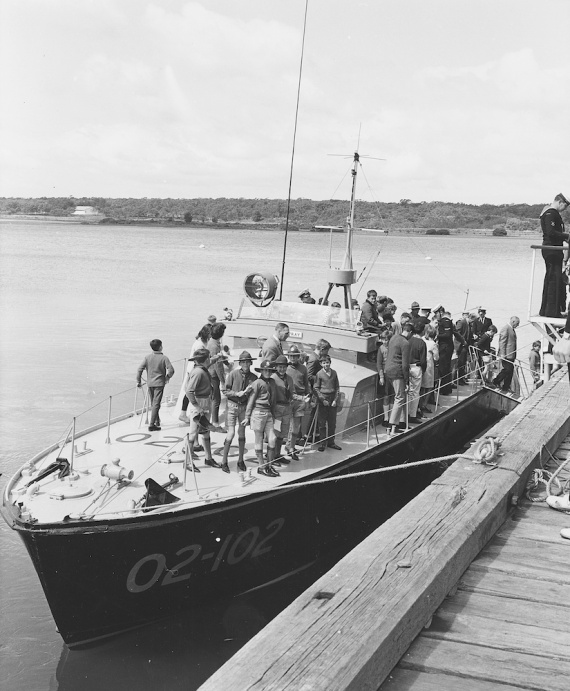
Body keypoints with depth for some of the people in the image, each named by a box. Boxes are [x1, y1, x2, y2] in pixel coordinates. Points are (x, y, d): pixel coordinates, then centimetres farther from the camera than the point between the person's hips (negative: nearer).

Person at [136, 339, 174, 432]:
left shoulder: (147, 357, 0)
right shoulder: (164, 358, -8)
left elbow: (140, 369, -6)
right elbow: (171, 370, -14)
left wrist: (138, 381, 2)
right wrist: (167, 378, 6)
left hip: (150, 383, 4)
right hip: (160, 383, -3)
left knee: (152, 403, 19)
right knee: (156, 404, -4)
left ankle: (157, 421, 31)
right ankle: (152, 425, -11)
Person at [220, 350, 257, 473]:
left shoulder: (253, 377, -2)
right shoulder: (233, 374, -9)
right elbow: (225, 391, -7)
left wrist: (248, 392, -19)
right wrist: (237, 393, -19)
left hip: (244, 407, 3)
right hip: (232, 406, -3)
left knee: (242, 434, 10)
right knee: (231, 433, -7)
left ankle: (240, 460, 23)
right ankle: (224, 461, 3)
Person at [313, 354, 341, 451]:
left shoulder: (334, 373, 6)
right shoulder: (319, 374, -3)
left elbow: (337, 387, 9)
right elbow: (316, 388, -2)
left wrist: (335, 400, -2)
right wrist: (322, 400, -10)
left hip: (333, 401, 3)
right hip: (323, 400, -3)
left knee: (332, 423, 8)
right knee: (322, 423, 0)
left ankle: (331, 442, 17)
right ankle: (322, 443, 8)